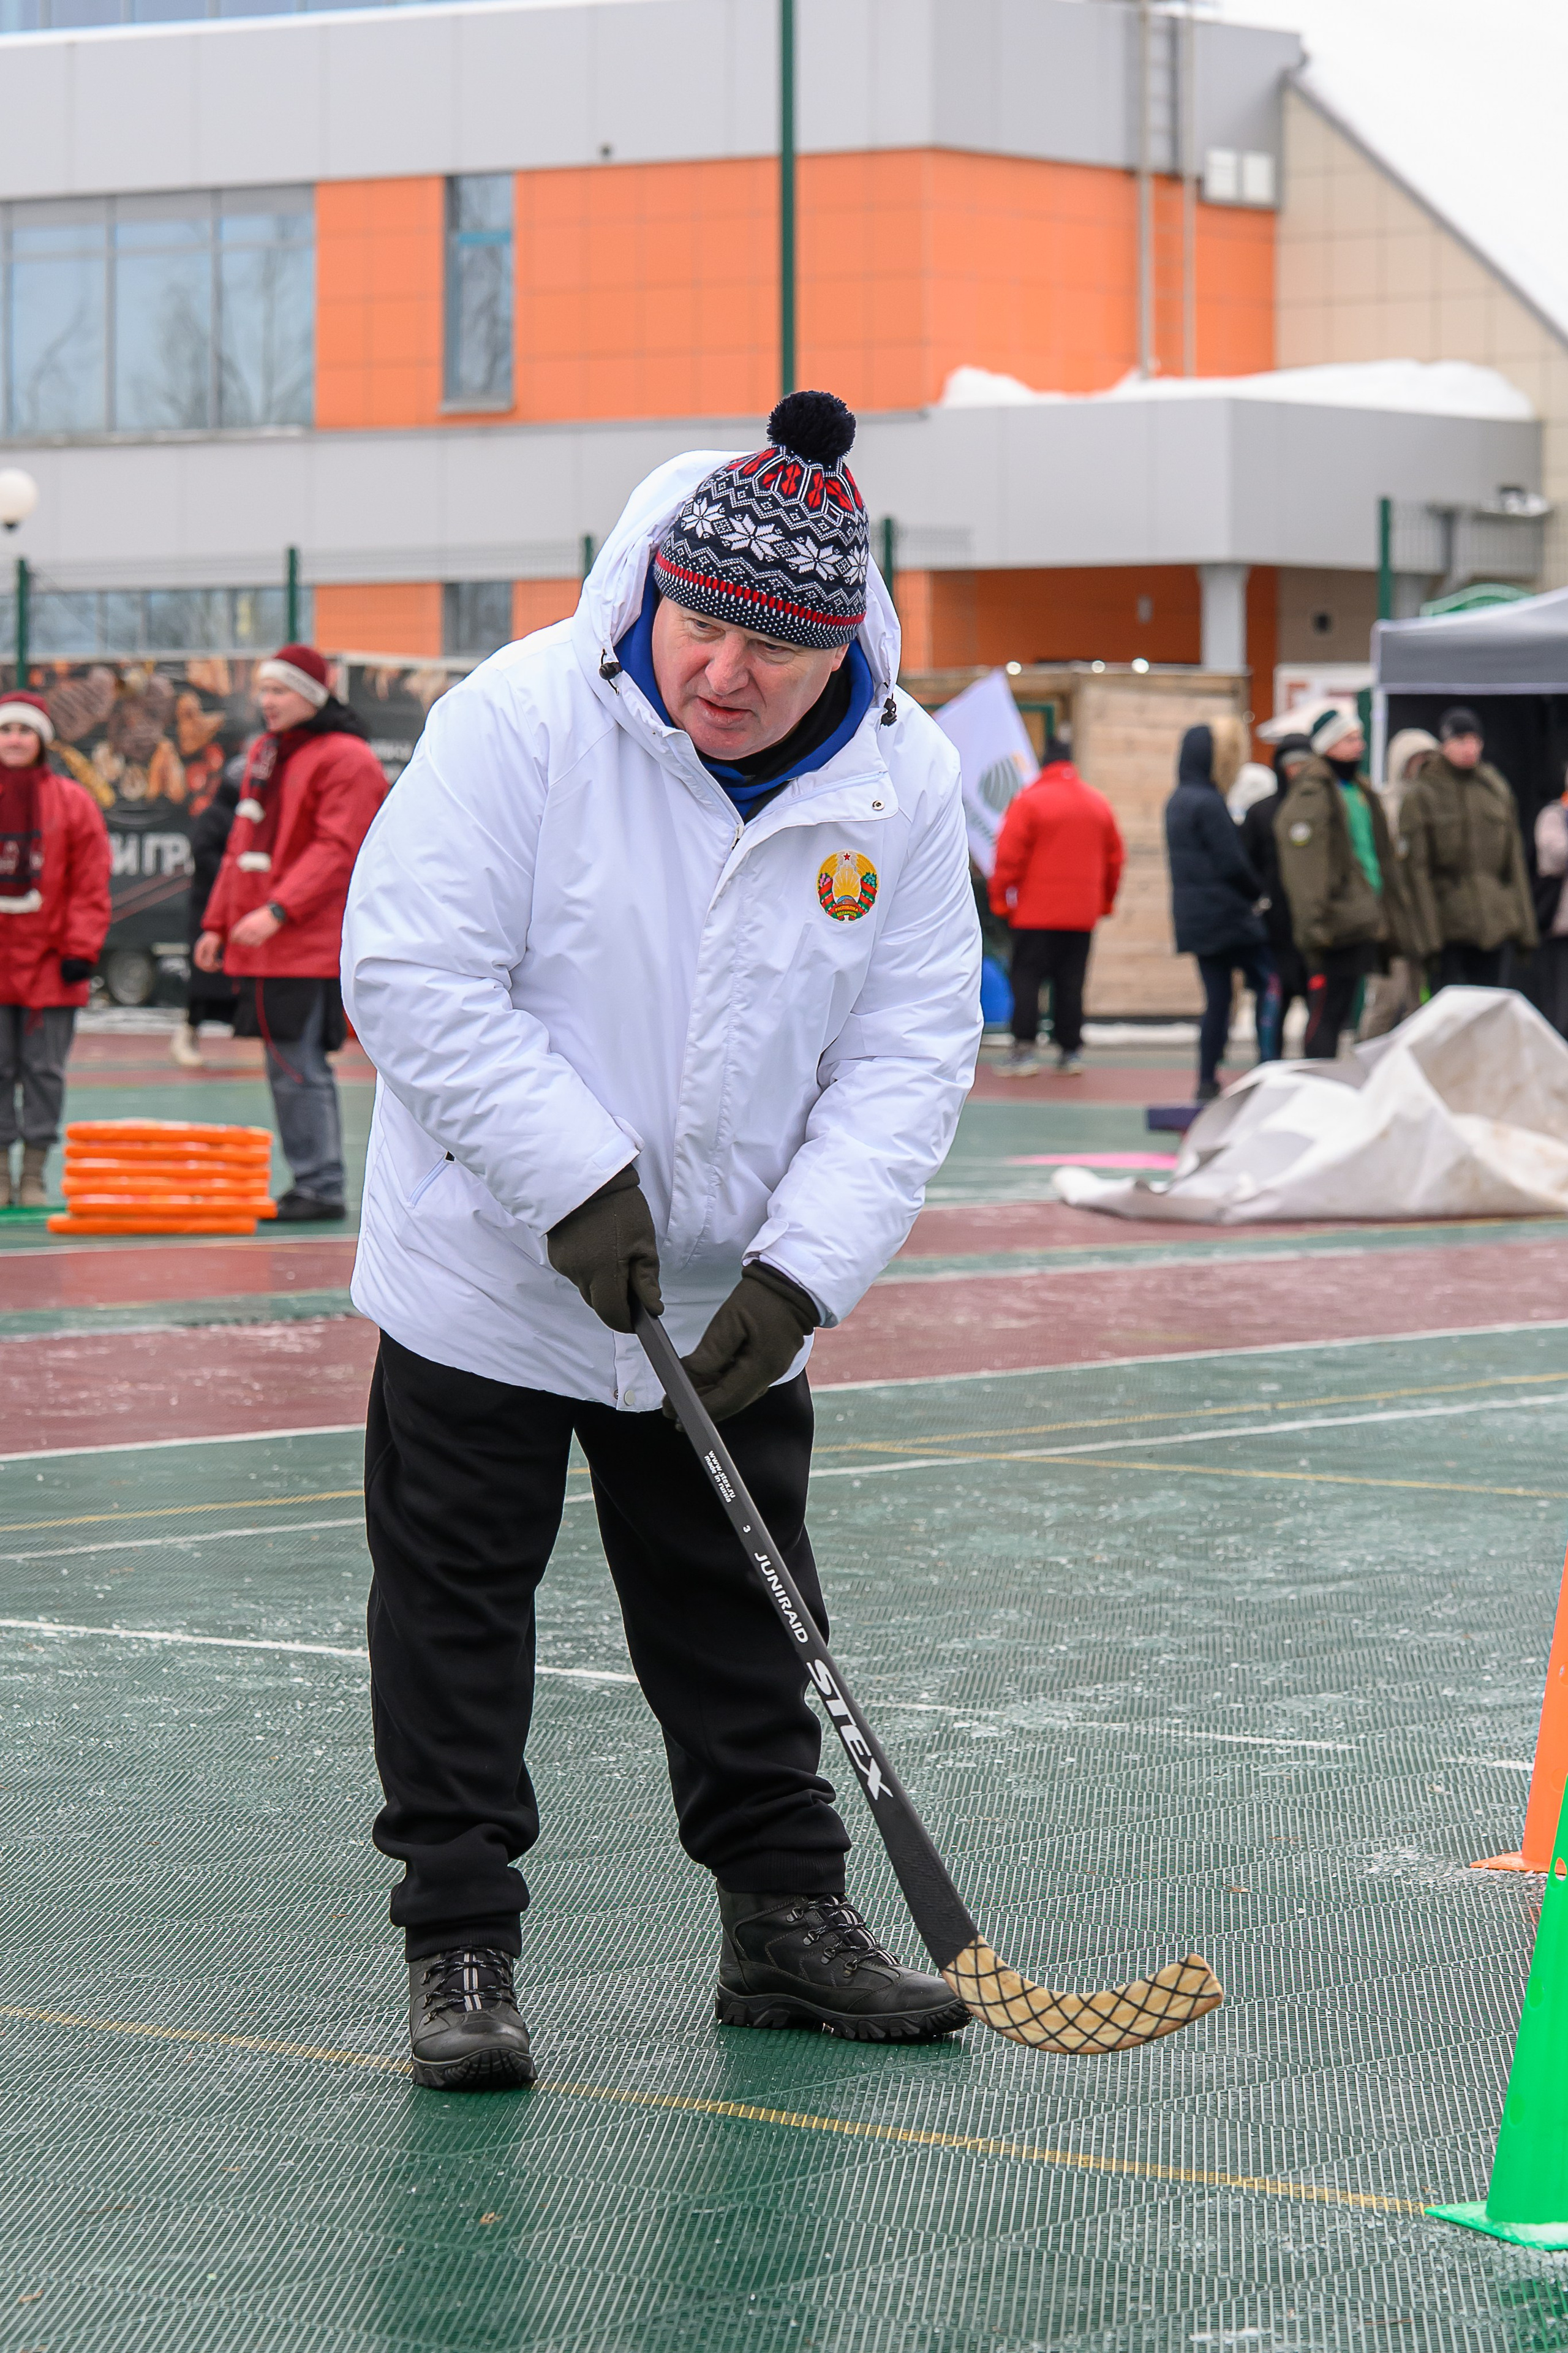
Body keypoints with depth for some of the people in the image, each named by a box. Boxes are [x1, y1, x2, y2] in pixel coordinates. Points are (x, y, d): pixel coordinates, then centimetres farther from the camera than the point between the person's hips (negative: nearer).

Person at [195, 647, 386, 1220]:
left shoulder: (346, 760, -9)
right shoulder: (265, 753, 19)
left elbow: (337, 850, -18)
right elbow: (242, 844, 23)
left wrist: (279, 910, -25)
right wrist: (217, 923, 18)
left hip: (311, 948, -9)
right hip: (261, 943, 9)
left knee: (300, 1067, -11)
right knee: (285, 1069, 10)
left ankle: (323, 1188, -6)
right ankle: (308, 1182, 16)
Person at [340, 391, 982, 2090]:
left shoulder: (902, 783, -8)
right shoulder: (525, 718, -19)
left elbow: (908, 1054, -6)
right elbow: (413, 974, -20)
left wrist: (798, 1270, -18)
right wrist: (580, 1181, -25)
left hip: (733, 1304, 3)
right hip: (488, 1271, -3)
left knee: (743, 1614, 13)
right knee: (457, 1608, 3)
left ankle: (784, 1919, 26)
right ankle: (459, 1948, 12)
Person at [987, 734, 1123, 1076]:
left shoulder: (1029, 801, -7)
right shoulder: (1099, 804, 9)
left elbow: (1009, 855, -9)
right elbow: (1115, 857, 15)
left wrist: (1000, 900, 0)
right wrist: (1105, 901, 23)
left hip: (1035, 913, -4)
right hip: (1083, 914, 4)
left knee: (1027, 978, -1)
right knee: (1071, 981, 9)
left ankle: (1024, 1049, -9)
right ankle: (1070, 1050, 9)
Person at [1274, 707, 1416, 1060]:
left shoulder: (1358, 790, 19)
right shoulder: (1310, 796, -11)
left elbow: (1379, 855, 25)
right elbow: (1303, 866, -17)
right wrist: (1314, 924, -23)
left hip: (1361, 921, 9)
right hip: (1337, 923, -9)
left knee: (1341, 1014, 11)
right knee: (1326, 1014, -9)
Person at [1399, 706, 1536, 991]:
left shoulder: (1498, 790, 11)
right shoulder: (1421, 796, -3)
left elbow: (1515, 859, 14)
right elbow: (1417, 870, -7)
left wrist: (1524, 927, 11)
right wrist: (1428, 935, -13)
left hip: (1493, 924, 4)